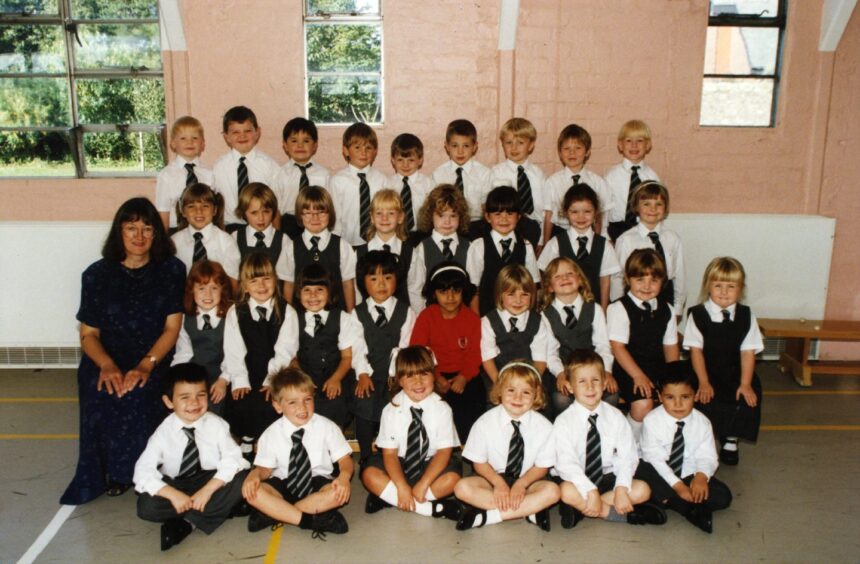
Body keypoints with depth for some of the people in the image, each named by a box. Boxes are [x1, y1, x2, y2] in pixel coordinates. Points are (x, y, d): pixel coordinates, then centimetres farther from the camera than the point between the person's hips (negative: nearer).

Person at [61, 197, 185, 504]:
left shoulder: (172, 270, 3)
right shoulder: (97, 274, 5)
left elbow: (172, 328, -2)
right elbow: (88, 333, 4)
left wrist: (146, 365, -19)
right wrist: (107, 365, -17)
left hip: (155, 361, -1)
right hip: (106, 362, 1)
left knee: (139, 393, -32)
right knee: (103, 395, -30)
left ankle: (139, 473, -9)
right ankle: (110, 473, -7)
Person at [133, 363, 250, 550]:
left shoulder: (217, 425, -12)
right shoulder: (163, 433, -12)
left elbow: (232, 460, -18)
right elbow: (143, 471, -18)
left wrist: (208, 490, -29)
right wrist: (173, 494, -32)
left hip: (213, 481, 0)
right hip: (176, 485, 0)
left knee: (243, 479, -28)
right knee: (146, 506, -28)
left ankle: (187, 522, -22)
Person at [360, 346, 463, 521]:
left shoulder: (441, 408, -11)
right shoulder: (392, 410, -10)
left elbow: (444, 451, -13)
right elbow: (389, 453, -12)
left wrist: (423, 485, -23)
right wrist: (402, 487, -26)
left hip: (431, 465, 0)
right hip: (399, 465, 1)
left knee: (452, 479, -28)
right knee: (369, 474, -25)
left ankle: (388, 497, -22)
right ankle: (433, 508, -26)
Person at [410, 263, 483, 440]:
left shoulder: (472, 319, 4)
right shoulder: (426, 316, 1)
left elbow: (474, 353, 0)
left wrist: (464, 377, -19)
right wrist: (436, 378, -16)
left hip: (463, 376, 1)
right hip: (433, 375, -1)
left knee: (473, 403, -25)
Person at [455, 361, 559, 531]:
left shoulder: (543, 426, -8)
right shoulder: (486, 422, -9)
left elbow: (542, 466, -4)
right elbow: (479, 462, -5)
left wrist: (521, 484, -20)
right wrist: (499, 483, -21)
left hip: (527, 481, 0)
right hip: (493, 478, 0)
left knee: (552, 491, -29)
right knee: (462, 487, -27)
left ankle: (489, 516, -28)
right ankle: (528, 510, -26)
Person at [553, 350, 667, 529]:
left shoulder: (615, 417, -1)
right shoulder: (563, 422, -11)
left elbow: (627, 456, -7)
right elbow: (567, 463, -19)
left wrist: (621, 488, -22)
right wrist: (591, 492, -30)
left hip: (607, 477, 4)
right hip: (578, 480, -3)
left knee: (642, 490, -19)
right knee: (567, 492, -34)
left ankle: (580, 508, -17)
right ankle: (622, 514, -16)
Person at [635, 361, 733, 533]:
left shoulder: (702, 422, -6)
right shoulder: (652, 421, -14)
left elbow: (707, 456, -6)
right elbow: (654, 458, -19)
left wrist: (701, 476, -30)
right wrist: (677, 485, -29)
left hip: (689, 476, 2)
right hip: (660, 475, -2)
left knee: (723, 496, -18)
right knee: (641, 473, -33)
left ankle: (666, 500, -20)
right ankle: (691, 508, -25)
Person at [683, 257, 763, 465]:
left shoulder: (746, 315, 1)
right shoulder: (697, 314, -5)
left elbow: (748, 352, -3)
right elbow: (696, 350, -8)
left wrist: (745, 384, -11)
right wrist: (704, 382, -15)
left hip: (735, 374, 3)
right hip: (705, 372, -2)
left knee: (750, 396, -19)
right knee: (705, 399, -26)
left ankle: (730, 440, 5)